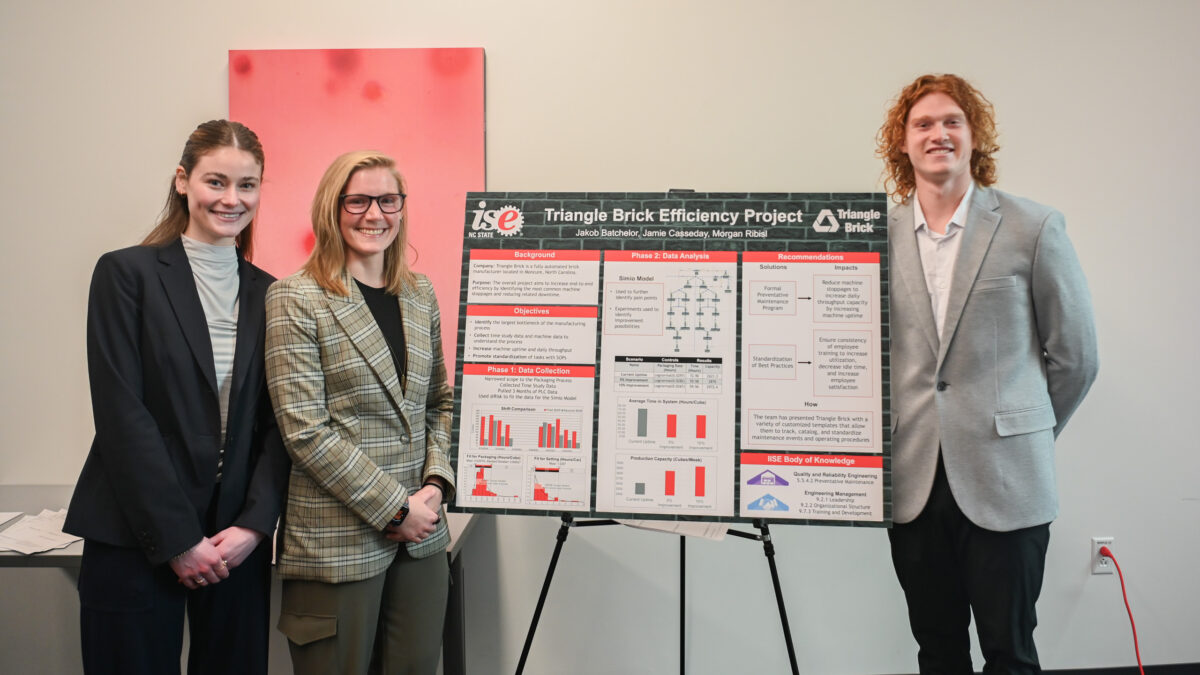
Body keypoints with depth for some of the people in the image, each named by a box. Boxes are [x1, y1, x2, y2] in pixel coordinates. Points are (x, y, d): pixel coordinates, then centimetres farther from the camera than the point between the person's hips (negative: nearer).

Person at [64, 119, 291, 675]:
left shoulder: (268, 293, 8)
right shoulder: (126, 273, -3)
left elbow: (276, 423, 5)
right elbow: (121, 415, -9)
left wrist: (253, 525, -7)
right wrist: (176, 539, -12)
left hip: (239, 542, 3)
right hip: (136, 540, -3)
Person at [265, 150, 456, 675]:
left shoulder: (420, 294, 10)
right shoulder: (295, 299, -7)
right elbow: (305, 430, -13)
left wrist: (435, 484, -3)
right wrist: (396, 508, -13)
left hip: (420, 536, 5)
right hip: (337, 543, -5)